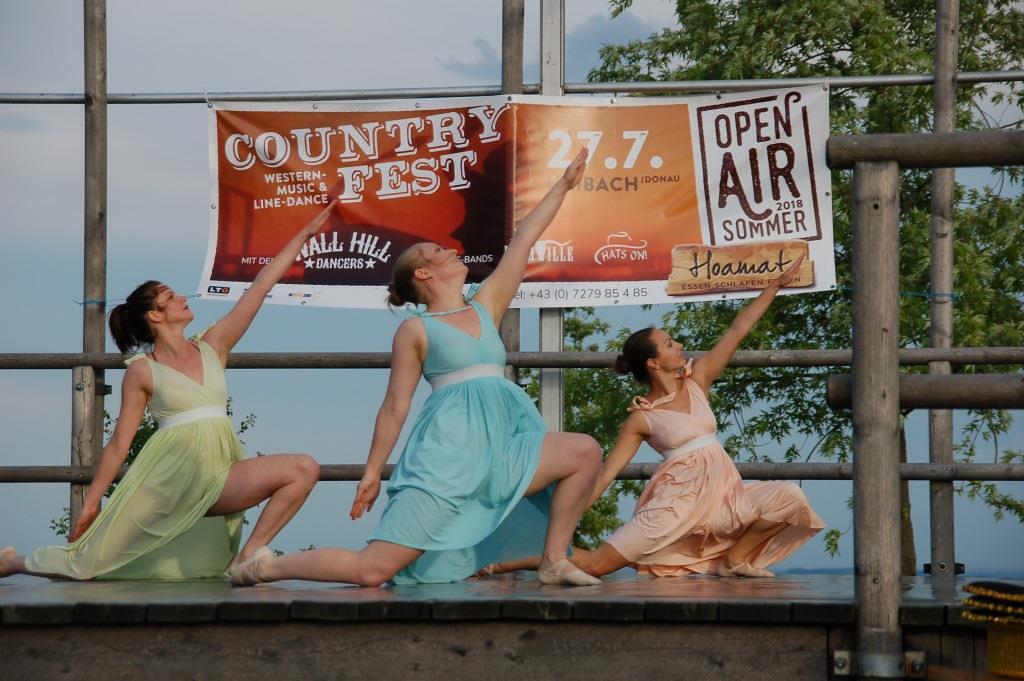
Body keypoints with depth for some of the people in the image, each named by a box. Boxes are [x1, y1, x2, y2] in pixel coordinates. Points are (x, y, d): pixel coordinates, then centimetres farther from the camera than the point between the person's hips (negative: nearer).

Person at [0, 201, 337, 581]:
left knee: (304, 469, -14)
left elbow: (262, 284, 8)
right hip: (166, 477, -4)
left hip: (217, 477, 4)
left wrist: (306, 232, 7)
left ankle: (248, 556, -10)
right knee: (86, 563, -4)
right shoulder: (142, 371, 0)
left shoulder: (213, 346, 10)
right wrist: (91, 504, 0)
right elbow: (119, 443, 2)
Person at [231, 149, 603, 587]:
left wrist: (563, 185, 22)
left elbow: (524, 238, 19)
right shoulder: (416, 330, 2)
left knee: (585, 451, -10)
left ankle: (553, 561, -2)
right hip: (449, 452, -6)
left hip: (498, 449, 6)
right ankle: (267, 568, 5)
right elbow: (395, 406, 2)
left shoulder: (486, 305, 18)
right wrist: (372, 473, 1)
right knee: (373, 569, -13)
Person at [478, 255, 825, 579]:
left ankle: (735, 558, -1)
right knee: (595, 564, -15)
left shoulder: (697, 379, 9)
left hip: (721, 495, 4)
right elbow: (604, 475, -2)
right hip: (677, 501, -4)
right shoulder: (641, 418, -1)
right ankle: (508, 565, 4)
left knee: (790, 497, -21)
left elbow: (739, 328, 9)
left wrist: (777, 284, 8)